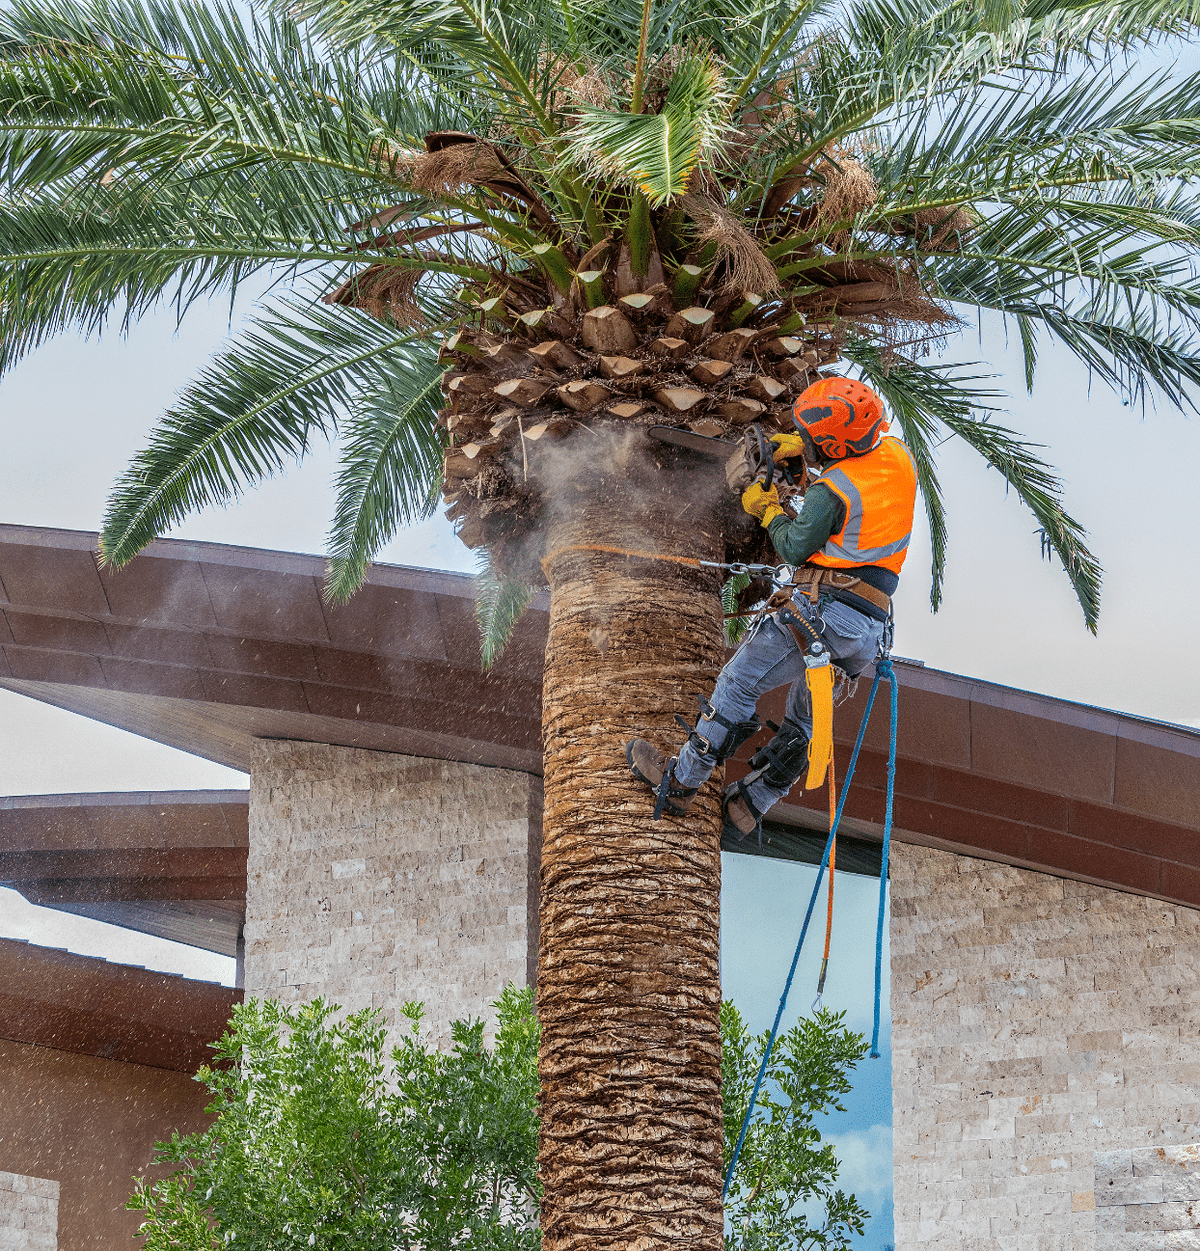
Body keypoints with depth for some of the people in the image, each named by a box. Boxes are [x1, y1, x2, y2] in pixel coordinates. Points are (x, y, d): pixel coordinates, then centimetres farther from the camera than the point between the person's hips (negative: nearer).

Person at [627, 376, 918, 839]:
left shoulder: (831, 490, -17)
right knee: (805, 721, 20)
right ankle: (746, 809, 28)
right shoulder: (898, 457, 4)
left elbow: (796, 549, -6)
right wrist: (803, 446, 23)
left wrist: (768, 509, 11)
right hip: (869, 632, 8)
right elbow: (863, 446, 29)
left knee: (739, 683, 4)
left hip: (825, 610, -8)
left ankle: (677, 785, 9)